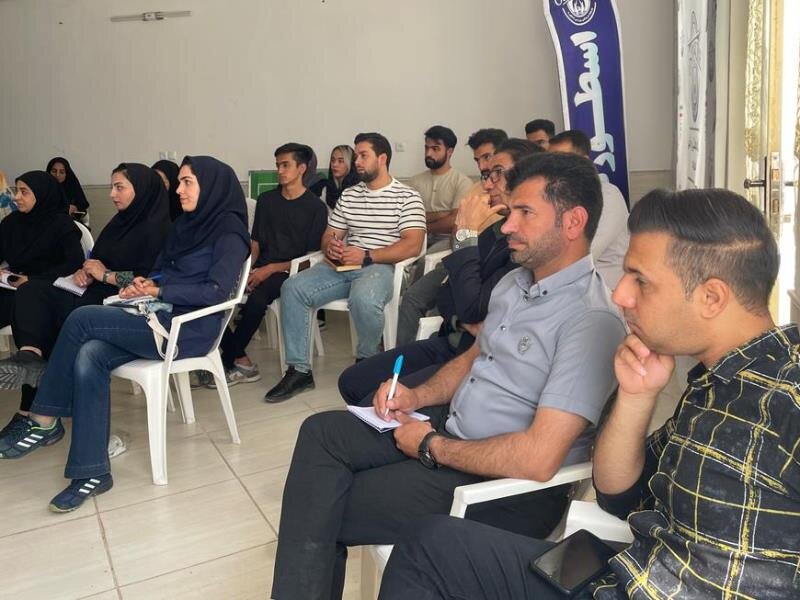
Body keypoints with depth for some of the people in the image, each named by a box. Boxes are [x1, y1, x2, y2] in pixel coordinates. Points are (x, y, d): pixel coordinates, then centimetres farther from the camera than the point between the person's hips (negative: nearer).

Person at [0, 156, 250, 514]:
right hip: (160, 318, 8)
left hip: (189, 329, -8)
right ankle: (93, 472, -16)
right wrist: (143, 284, -1)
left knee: (82, 319, -19)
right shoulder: (184, 225, 19)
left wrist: (159, 291, -14)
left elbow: (217, 290, -18)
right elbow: (160, 272, 23)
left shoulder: (229, 231, -7)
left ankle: (46, 420, -3)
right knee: (89, 357, -19)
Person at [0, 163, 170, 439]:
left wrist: (105, 275, -12)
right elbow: (97, 260, 21)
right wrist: (85, 271, -2)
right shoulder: (122, 221, 18)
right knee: (30, 291, -14)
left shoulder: (157, 228, -10)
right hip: (98, 294, 9)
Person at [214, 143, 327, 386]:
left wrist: (271, 269, -12)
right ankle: (242, 363, -16)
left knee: (257, 299, -36)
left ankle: (229, 361, -15)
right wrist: (248, 269, -2)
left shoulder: (315, 207, 1)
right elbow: (255, 242, 18)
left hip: (290, 272, -5)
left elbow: (313, 255, -4)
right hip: (261, 270, 5)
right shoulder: (266, 200, 17)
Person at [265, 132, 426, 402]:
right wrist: (330, 247, -6)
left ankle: (366, 360, -7)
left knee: (363, 298, -39)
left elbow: (413, 245, -11)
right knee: (293, 288, -17)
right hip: (343, 266, 6)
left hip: (380, 267, -6)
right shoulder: (348, 195, 19)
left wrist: (366, 256, -17)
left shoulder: (407, 197, 1)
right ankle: (299, 370, -12)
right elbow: (328, 235, 21)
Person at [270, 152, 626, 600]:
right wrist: (417, 396, 2)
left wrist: (432, 447, -17)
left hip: (508, 484, -9)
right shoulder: (515, 282, 6)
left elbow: (538, 458, -29)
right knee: (322, 432, -1)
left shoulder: (592, 319, -24)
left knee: (326, 513, -9)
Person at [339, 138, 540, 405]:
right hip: (449, 342, 9)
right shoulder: (493, 230, 9)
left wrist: (467, 234, -14)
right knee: (351, 382, 7)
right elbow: (445, 296, 11)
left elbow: (471, 309, -22)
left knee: (376, 405, -19)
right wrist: (462, 322, -12)